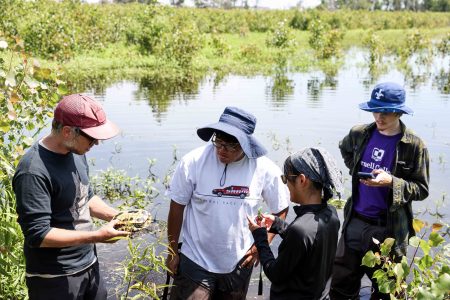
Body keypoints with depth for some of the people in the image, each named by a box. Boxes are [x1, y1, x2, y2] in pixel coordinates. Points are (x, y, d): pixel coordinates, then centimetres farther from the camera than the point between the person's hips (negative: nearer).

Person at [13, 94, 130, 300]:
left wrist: (116, 216, -2)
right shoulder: (34, 171, -25)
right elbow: (37, 234, -25)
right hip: (55, 279, -7)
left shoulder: (76, 152, 0)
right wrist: (97, 236, -24)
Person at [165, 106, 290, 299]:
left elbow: (281, 210, 0)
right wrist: (172, 252, 0)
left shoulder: (266, 170, -15)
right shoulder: (193, 162, -19)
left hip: (239, 265, 2)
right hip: (195, 262, -2)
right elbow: (177, 208, -6)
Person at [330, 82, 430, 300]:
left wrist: (392, 182, -26)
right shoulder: (359, 134, -1)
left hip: (389, 228, -3)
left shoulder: (414, 146, -12)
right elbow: (345, 149, 23)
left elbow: (421, 189, -10)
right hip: (355, 222, 4)